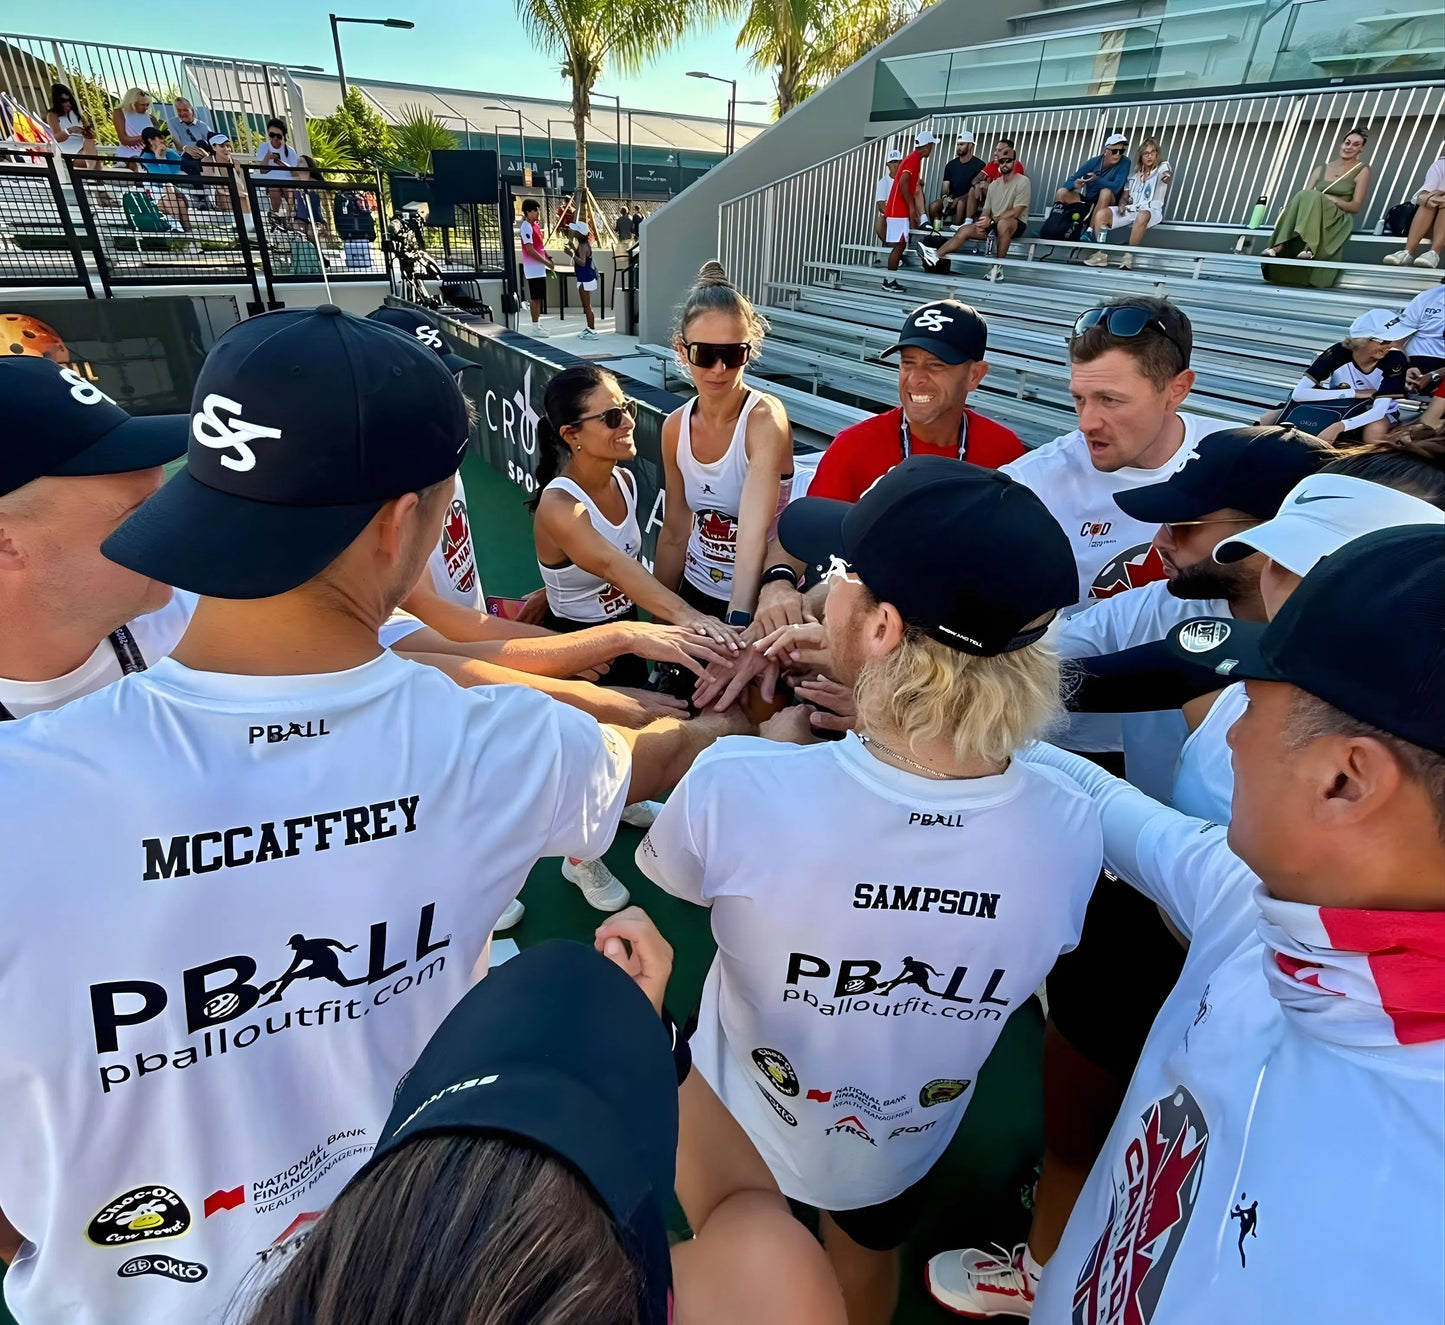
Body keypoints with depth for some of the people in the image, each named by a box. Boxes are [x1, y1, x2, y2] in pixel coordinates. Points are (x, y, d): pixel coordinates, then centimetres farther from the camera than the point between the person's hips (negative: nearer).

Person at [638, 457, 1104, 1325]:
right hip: (906, 1147, 3)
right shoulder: (1070, 833, -31)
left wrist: (779, 748, -5)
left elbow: (672, 869, -17)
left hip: (739, 1125, -2)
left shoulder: (740, 787, -42)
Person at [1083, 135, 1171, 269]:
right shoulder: (1134, 176, 20)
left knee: (1142, 216, -43)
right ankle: (1101, 254, -23)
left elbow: (1168, 173, -15)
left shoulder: (1162, 167, 7)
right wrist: (1122, 205, -5)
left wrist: (1168, 175, -41)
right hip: (1130, 209, 5)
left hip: (1150, 209, -5)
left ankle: (1129, 256, -36)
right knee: (1101, 214, -19)